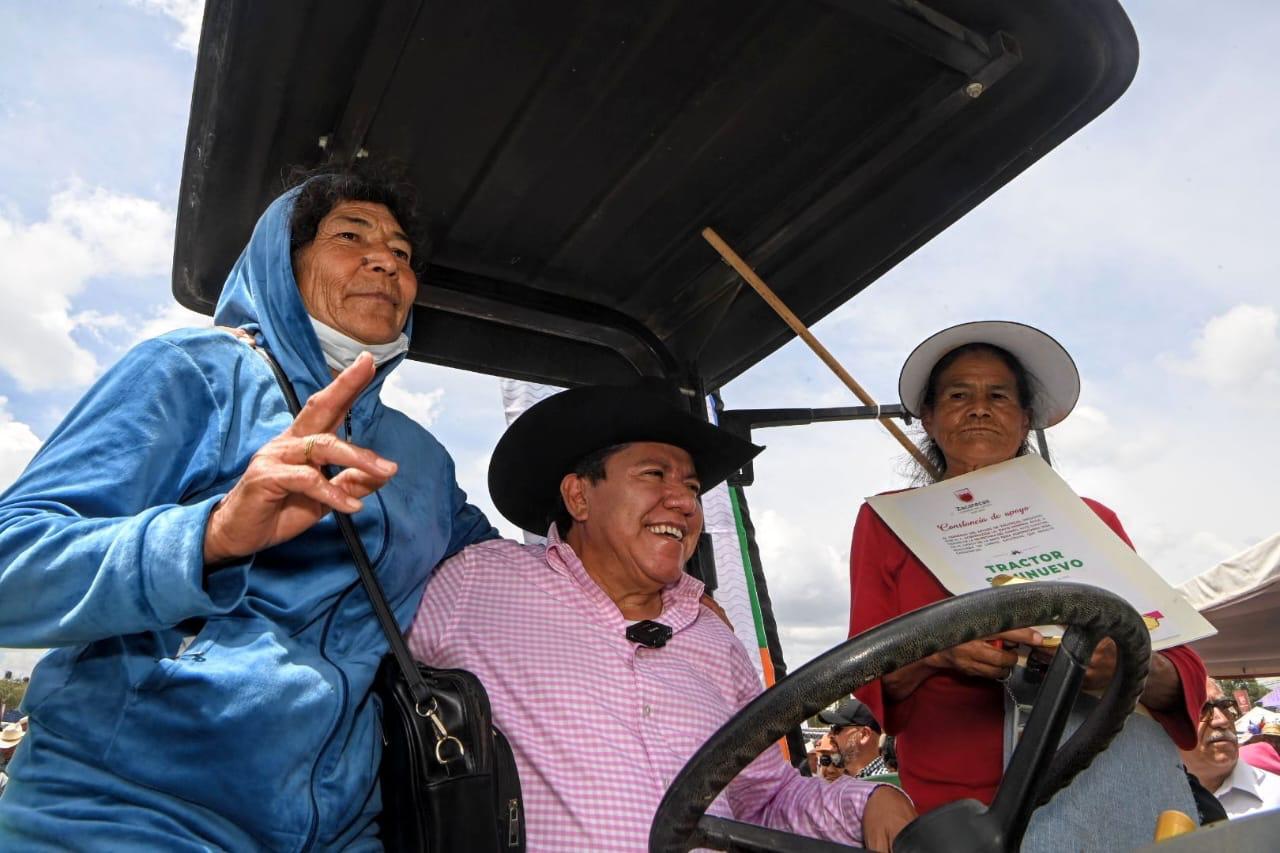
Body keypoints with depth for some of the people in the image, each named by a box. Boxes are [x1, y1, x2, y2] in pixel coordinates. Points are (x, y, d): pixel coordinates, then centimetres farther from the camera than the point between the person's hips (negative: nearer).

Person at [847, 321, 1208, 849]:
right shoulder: (889, 521, 6)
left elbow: (1185, 671, 6)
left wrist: (1128, 666, -17)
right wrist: (934, 650, -19)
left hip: (1099, 775, 2)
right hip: (954, 802, -1)